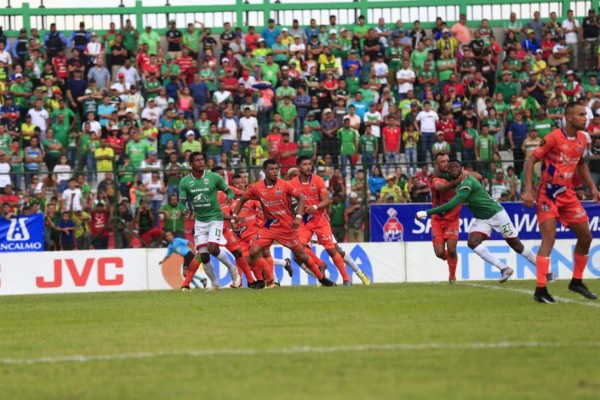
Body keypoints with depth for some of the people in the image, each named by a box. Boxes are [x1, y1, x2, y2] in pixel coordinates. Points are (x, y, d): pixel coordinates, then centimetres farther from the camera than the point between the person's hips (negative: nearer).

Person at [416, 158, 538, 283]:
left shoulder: (467, 183, -28)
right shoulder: (457, 183, -2)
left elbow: (452, 204, -35)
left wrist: (427, 212, -35)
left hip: (496, 214, -8)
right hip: (481, 219, 8)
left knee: (516, 245, 2)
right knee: (472, 242, -17)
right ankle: (504, 269, -11)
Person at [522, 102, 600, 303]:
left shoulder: (582, 139, 5)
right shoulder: (553, 138, -17)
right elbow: (530, 161, -15)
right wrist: (528, 190, -22)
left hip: (568, 195, 8)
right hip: (548, 195, -8)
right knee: (549, 240, -16)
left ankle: (576, 281, 26)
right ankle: (540, 289, -16)